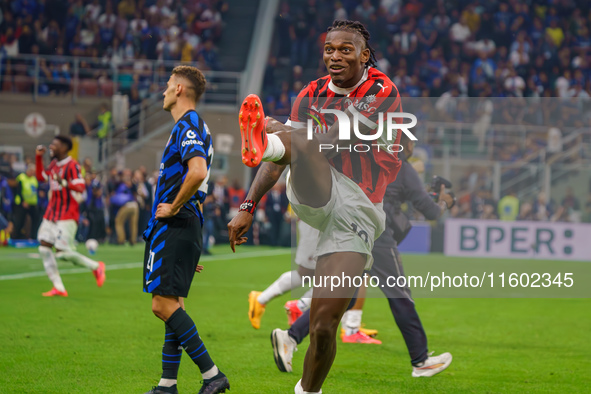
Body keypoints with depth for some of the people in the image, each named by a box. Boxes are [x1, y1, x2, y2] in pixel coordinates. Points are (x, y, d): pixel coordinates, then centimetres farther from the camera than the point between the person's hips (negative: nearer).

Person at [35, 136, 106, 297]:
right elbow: (41, 177, 27)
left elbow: (80, 187, -23)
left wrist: (63, 183, -39)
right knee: (44, 247, -1)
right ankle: (58, 288, 2)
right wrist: (38, 157, 17)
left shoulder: (72, 165, -13)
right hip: (51, 214, 9)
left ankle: (96, 267, 9)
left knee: (62, 252, -12)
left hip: (67, 217, -9)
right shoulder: (54, 164, 12)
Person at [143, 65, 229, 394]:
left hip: (174, 228, -11)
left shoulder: (187, 126, -12)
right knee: (171, 305, 10)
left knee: (164, 304, -14)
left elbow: (197, 171, -30)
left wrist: (174, 207, -18)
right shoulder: (193, 127, 21)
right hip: (185, 228, 11)